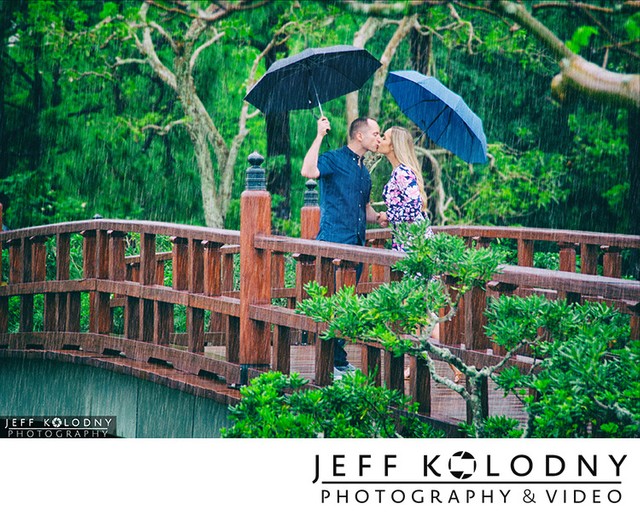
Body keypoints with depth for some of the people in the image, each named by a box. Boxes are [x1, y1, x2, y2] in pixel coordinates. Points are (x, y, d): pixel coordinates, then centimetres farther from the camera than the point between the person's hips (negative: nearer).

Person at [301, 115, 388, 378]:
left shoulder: (364, 170, 20)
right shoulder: (335, 159, -5)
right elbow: (308, 171, -26)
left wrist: (377, 217, 8)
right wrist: (320, 136, -21)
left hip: (356, 245, 8)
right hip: (334, 242, -8)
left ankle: (339, 359, 15)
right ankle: (333, 363, -8)